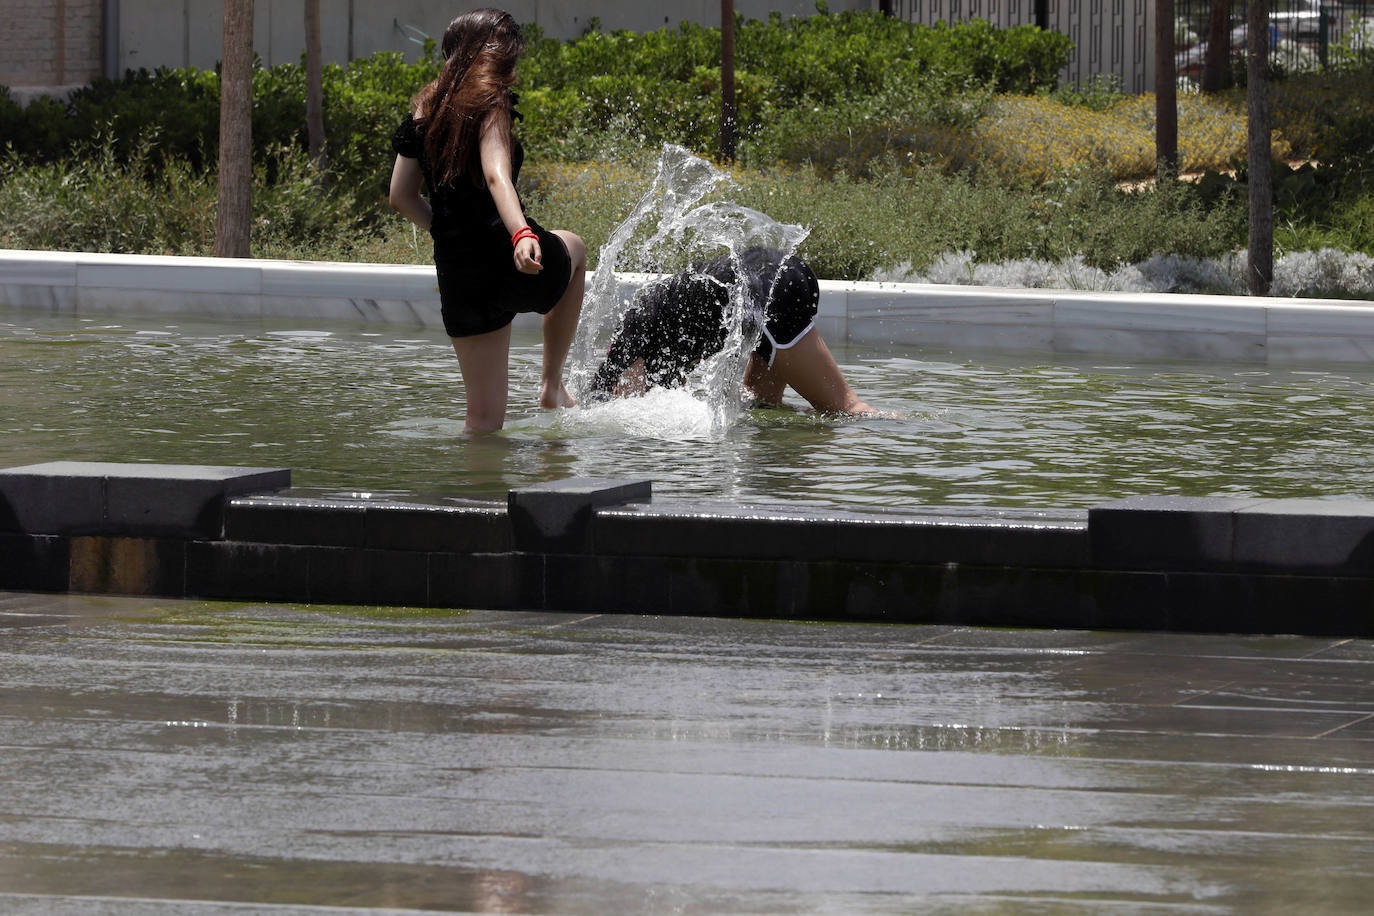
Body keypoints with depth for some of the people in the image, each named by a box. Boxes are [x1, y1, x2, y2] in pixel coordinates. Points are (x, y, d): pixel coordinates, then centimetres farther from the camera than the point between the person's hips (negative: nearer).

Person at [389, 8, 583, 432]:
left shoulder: (424, 109, 11)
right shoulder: (489, 101, -9)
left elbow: (401, 195, 15)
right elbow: (496, 175, -27)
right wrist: (521, 234, -41)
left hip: (457, 276, 5)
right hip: (511, 261, -5)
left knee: (484, 417, 13)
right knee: (573, 247, 33)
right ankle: (552, 382, 30)